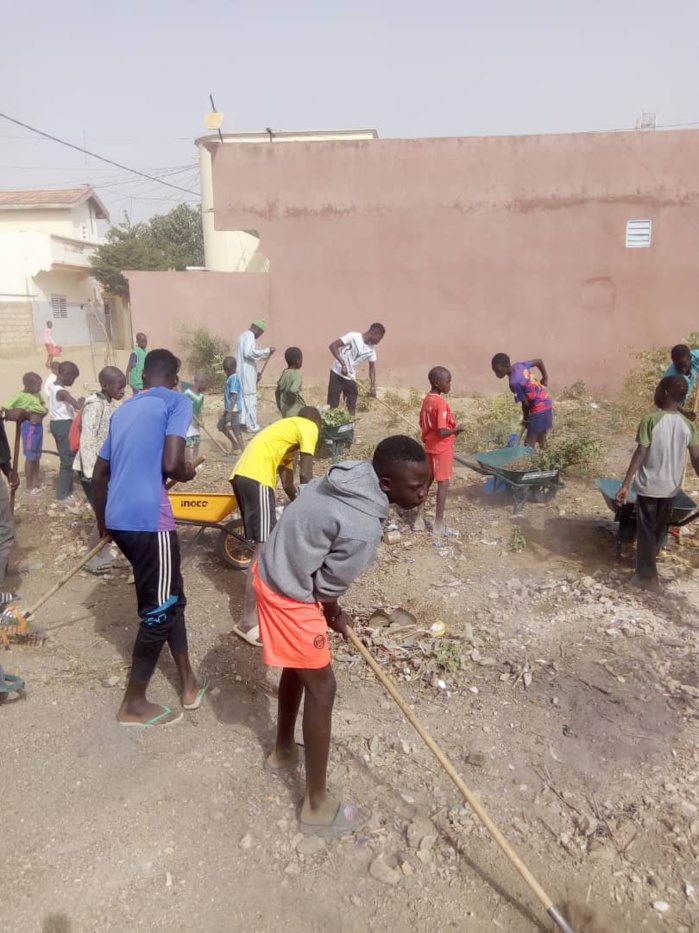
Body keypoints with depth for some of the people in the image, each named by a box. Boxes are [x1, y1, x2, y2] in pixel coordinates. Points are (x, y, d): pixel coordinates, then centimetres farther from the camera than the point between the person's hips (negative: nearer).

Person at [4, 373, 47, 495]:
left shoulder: (37, 394, 6)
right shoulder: (21, 396, -14)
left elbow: (43, 407, 19)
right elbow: (6, 408, -17)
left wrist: (45, 411, -3)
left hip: (39, 426, 8)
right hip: (30, 427, -8)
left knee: (37, 457, 17)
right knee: (30, 457, 0)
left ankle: (37, 482, 30)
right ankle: (30, 486, 10)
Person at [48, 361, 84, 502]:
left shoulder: (54, 388, 10)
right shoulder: (62, 392, -21)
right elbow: (78, 406, -30)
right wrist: (82, 400, -11)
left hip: (57, 423, 10)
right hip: (64, 425, -10)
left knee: (66, 458, 19)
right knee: (68, 460, -2)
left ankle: (67, 490, 28)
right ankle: (62, 494, 4)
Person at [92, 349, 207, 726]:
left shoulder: (124, 409, 19)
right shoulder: (177, 402, -2)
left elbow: (99, 473, 24)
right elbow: (171, 464, -17)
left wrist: (102, 522, 36)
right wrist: (188, 472, 7)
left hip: (118, 519, 8)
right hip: (148, 519, -8)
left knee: (169, 598, 19)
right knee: (158, 609, 8)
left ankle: (189, 684, 30)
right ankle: (134, 703, 22)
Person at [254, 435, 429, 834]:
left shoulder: (351, 476, -4)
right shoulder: (363, 529, -30)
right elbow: (328, 586, -17)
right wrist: (335, 615, 6)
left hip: (274, 572, 9)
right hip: (290, 594, -9)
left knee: (299, 666, 26)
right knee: (322, 688, 4)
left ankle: (284, 751, 49)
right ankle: (317, 806, 20)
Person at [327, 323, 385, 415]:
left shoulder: (371, 349, 1)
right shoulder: (353, 336, -16)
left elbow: (372, 367, 9)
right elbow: (333, 346, -21)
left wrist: (372, 387, -2)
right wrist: (343, 364, -28)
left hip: (351, 378, 6)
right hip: (337, 374, -6)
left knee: (352, 406, 8)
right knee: (332, 406, -4)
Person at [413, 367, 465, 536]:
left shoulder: (426, 400, 4)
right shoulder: (442, 403, -23)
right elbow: (442, 432, -27)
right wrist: (457, 429, -10)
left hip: (429, 446, 8)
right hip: (442, 448, -8)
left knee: (427, 481, 15)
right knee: (443, 483, 2)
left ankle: (419, 519, 21)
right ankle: (438, 524, 9)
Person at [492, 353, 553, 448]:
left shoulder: (514, 382, -26)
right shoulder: (519, 365, -3)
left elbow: (525, 404, -19)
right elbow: (539, 361, 10)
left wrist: (525, 419, 0)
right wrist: (545, 378, 22)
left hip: (539, 410, -9)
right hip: (547, 404, 9)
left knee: (529, 444, -5)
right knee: (541, 442, 20)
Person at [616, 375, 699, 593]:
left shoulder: (650, 420, -15)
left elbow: (640, 454, -18)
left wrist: (625, 485, -15)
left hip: (649, 485, -4)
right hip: (671, 488, 5)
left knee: (646, 530, 6)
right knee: (660, 529, 21)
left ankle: (647, 576, 9)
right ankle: (648, 564, 39)